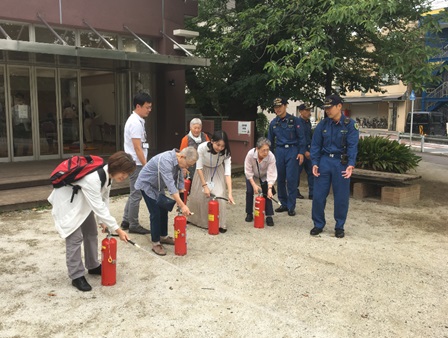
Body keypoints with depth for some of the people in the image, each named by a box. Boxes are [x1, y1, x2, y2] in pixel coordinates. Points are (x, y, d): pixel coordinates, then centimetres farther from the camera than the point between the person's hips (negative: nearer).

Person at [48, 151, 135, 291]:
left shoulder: (108, 173, -12)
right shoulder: (92, 178, -40)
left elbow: (103, 199, -2)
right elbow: (98, 206, -38)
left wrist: (103, 220, -9)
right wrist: (117, 229, -35)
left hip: (83, 201, 9)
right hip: (67, 202, -9)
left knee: (91, 232, 13)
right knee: (75, 238, -10)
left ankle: (93, 266, 28)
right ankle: (76, 276, 1)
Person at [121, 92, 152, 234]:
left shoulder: (136, 120, 13)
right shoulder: (136, 122, -18)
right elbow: (137, 148, -21)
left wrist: (145, 165, 19)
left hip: (135, 164, 10)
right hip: (136, 164, -10)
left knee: (134, 194, 16)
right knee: (136, 195, -2)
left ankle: (126, 221, 25)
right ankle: (133, 225, 8)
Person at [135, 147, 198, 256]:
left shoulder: (178, 161, -9)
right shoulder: (166, 160, -37)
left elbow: (180, 181, -2)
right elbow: (170, 185, -42)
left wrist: (181, 203, -5)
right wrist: (182, 205, -43)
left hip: (158, 186, 8)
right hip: (147, 184, -8)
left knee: (163, 211, 10)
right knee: (155, 213, -10)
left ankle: (163, 236, 26)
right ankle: (156, 243, 0)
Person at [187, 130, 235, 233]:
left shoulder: (225, 152, -30)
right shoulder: (202, 147, -33)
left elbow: (228, 173, -32)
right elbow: (199, 168, -22)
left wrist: (230, 193, -40)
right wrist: (205, 185, -25)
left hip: (217, 172, 0)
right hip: (203, 172, 0)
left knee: (218, 196, -15)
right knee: (198, 195, 10)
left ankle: (219, 223, 0)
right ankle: (196, 219, 36)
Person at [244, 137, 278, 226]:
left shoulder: (271, 157, -36)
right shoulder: (250, 154, -35)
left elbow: (271, 174, -33)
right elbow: (248, 171, -25)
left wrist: (270, 188, -42)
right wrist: (254, 184, -27)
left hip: (264, 176, 0)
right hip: (252, 175, 0)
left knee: (267, 193, -12)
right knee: (249, 191, -9)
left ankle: (269, 216, -5)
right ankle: (249, 214, 9)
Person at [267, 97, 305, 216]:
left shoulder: (294, 120, -2)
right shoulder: (273, 123, 9)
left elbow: (301, 137, -2)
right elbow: (270, 140, 17)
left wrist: (301, 152, -9)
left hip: (292, 150, -4)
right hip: (279, 151, 4)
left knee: (291, 179, -6)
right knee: (280, 179, 7)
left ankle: (291, 207, 3)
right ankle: (284, 204, 20)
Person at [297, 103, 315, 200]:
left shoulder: (308, 122, 12)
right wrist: (304, 151, -18)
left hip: (308, 151, 8)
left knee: (311, 172, 5)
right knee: (297, 172, 4)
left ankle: (312, 194, 8)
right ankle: (296, 192, 16)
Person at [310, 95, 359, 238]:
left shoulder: (350, 124, -6)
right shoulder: (322, 124, 1)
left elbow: (352, 146, -13)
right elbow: (315, 145, 3)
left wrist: (351, 164, -26)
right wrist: (315, 163, -8)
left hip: (341, 163, -2)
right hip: (324, 161, 2)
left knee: (341, 197, 5)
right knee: (318, 195, 3)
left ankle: (339, 227, 20)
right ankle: (318, 224, 19)